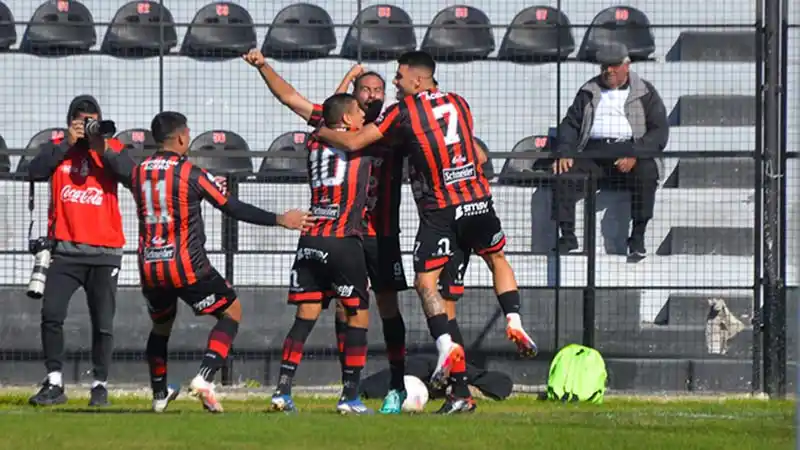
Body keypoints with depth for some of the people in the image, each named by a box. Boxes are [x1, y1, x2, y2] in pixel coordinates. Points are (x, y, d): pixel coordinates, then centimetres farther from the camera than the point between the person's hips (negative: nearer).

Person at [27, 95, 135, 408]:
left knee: (103, 323, 0)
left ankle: (100, 385, 11)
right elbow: (35, 172, -10)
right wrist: (68, 143, -12)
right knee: (51, 314, -10)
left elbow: (131, 176, -11)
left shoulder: (113, 148, 5)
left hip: (104, 252, -1)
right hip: (65, 250, 1)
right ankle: (54, 384, -3)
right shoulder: (57, 148, 8)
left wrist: (103, 149, -19)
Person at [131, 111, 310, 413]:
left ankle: (160, 394, 28)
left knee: (161, 326, 27)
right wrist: (280, 220, 3)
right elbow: (234, 208, -6)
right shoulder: (191, 173, -10)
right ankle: (205, 377, -8)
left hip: (149, 268, 5)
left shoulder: (138, 173, 5)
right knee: (232, 311, 10)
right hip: (186, 266, -5)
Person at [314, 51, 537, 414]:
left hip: (438, 210, -5)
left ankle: (446, 345, -22)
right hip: (478, 200, 5)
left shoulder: (404, 111, -2)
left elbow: (354, 142, 2)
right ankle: (514, 323, 11)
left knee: (425, 281, -3)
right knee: (497, 259, 25)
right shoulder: (457, 103, 13)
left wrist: (322, 133, 18)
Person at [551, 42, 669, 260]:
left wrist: (634, 155, -16)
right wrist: (564, 152, -6)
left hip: (632, 151, -3)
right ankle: (567, 236, -22)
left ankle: (637, 238, -29)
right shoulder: (589, 91, 20)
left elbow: (660, 132, 1)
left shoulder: (645, 93, 10)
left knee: (646, 173, -35)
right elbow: (571, 124, 15)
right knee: (564, 174, -25)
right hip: (593, 151, 3)